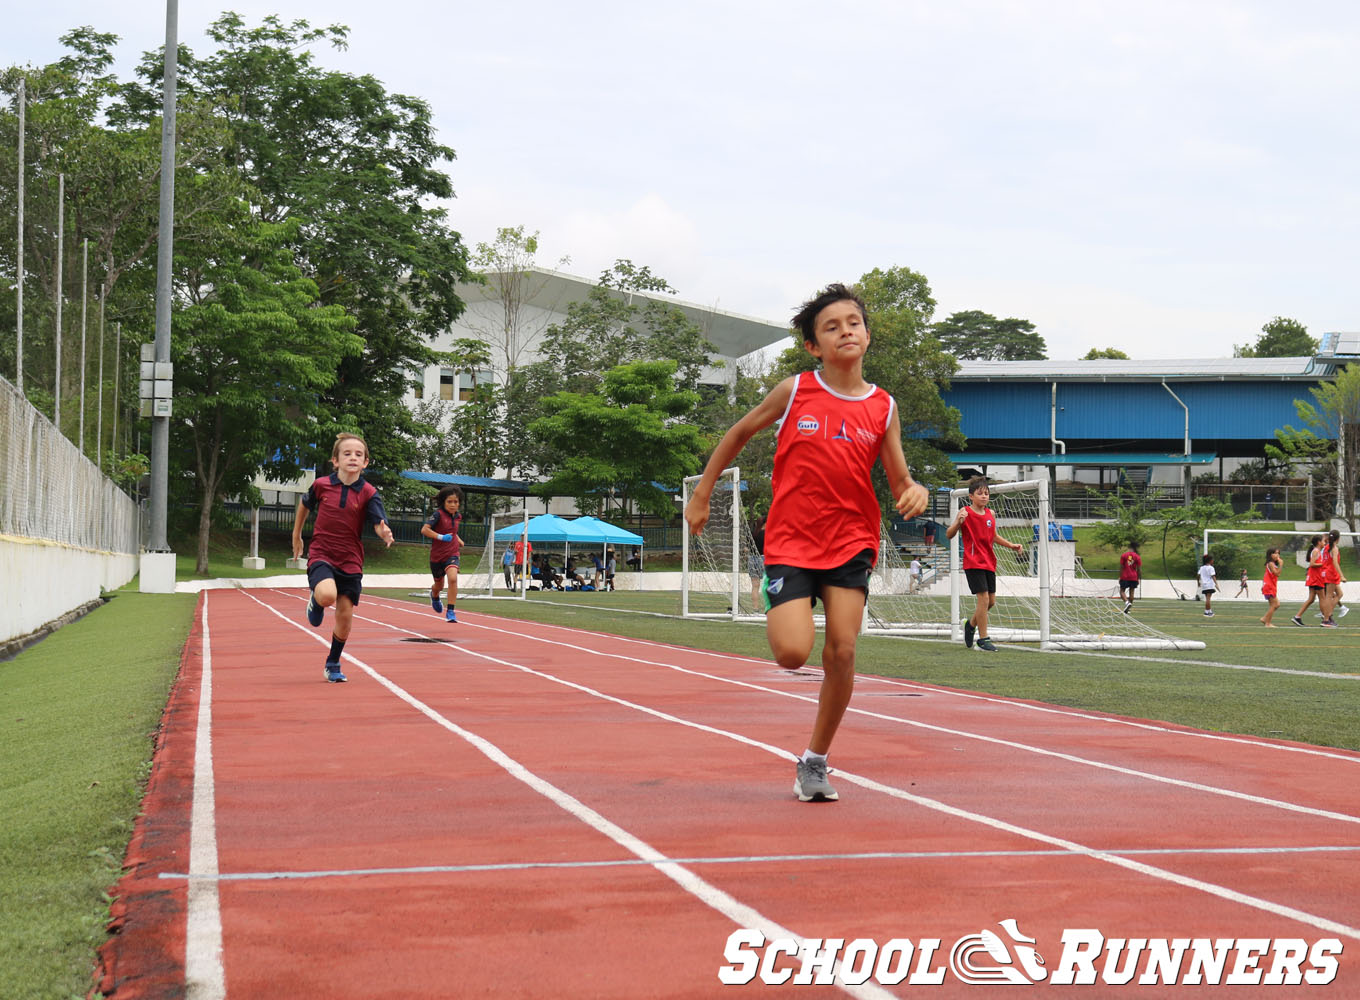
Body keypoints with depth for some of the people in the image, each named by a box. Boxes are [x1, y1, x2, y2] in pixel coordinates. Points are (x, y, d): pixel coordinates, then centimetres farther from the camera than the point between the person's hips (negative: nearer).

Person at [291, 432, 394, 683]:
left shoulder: (368, 493, -6)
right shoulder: (321, 485, -5)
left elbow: (379, 523, -17)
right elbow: (304, 504, 16)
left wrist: (385, 533, -40)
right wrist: (296, 536, 22)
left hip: (350, 561, 1)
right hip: (321, 554, -1)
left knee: (345, 616, 4)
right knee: (327, 595, -31)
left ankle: (333, 664, 26)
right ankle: (315, 600, 8)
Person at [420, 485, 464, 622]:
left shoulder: (457, 516, 2)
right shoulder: (438, 514, -16)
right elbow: (424, 529, -25)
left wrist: (458, 540, 9)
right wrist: (441, 537, -32)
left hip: (452, 554, 2)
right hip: (437, 555, -2)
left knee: (453, 578, -26)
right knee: (439, 585, 18)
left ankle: (450, 612, -19)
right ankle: (434, 595, 58)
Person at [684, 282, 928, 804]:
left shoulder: (884, 408, 1)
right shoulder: (794, 391, -3)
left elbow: (900, 481, 6)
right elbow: (739, 433, 12)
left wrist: (914, 492, -19)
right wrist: (702, 494, 13)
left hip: (851, 542, 2)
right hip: (790, 540, -2)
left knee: (842, 652, -8)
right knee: (793, 654, -16)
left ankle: (815, 761, 12)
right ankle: (776, 611, 23)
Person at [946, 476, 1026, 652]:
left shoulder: (991, 514, 10)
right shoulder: (965, 512, -8)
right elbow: (949, 535, -12)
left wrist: (1011, 545, 12)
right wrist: (958, 522, -30)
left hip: (989, 563, 7)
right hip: (973, 563, -7)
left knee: (991, 601, 9)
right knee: (984, 598, -13)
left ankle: (971, 624, 35)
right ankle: (983, 639, -5)